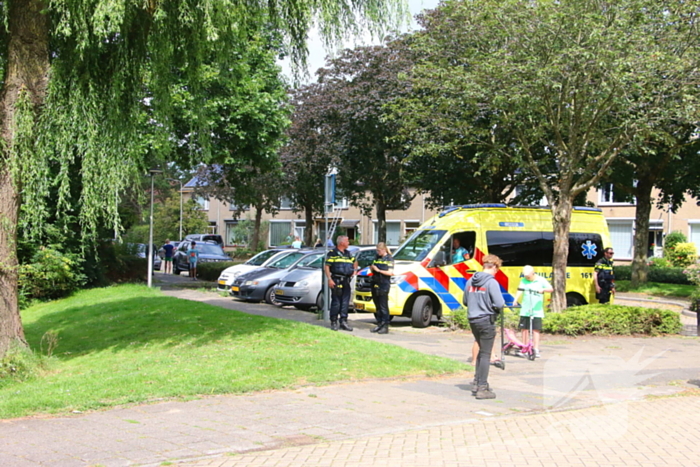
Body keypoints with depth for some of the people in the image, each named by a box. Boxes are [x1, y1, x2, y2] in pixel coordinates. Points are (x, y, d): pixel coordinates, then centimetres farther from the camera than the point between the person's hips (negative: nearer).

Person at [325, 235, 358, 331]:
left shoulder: (348, 254, 17)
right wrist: (329, 279, -16)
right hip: (336, 280, -6)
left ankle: (343, 322, 11)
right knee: (336, 302, -4)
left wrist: (354, 270, 16)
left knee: (345, 302, 6)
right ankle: (334, 322, 2)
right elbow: (327, 266, -7)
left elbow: (355, 262, 35)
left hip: (346, 281, 6)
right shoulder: (332, 253, -2)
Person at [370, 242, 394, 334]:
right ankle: (379, 324, 17)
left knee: (383, 306, -7)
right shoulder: (377, 257, 16)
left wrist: (379, 270, -15)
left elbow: (390, 272, -13)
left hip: (384, 286, -7)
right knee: (377, 306, 11)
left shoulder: (389, 259, -5)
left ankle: (385, 326, -6)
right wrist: (372, 267, 1)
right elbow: (373, 270, 23)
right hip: (375, 284, 7)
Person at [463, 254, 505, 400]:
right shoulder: (491, 282, -15)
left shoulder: (470, 281, 7)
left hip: (473, 321, 7)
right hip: (486, 321, -7)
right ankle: (482, 388, 1)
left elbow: (465, 301, 15)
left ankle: (477, 383, 25)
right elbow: (499, 304, -20)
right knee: (485, 354, 0)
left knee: (481, 351, 21)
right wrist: (497, 310, 1)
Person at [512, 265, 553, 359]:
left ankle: (536, 350, -1)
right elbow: (520, 291, -5)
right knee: (525, 329, 4)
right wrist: (515, 300, -23)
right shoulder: (524, 280, 7)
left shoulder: (541, 280, 1)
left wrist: (543, 289, -23)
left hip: (537, 311, -2)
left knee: (536, 330, -4)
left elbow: (551, 289, -2)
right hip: (525, 310, 3)